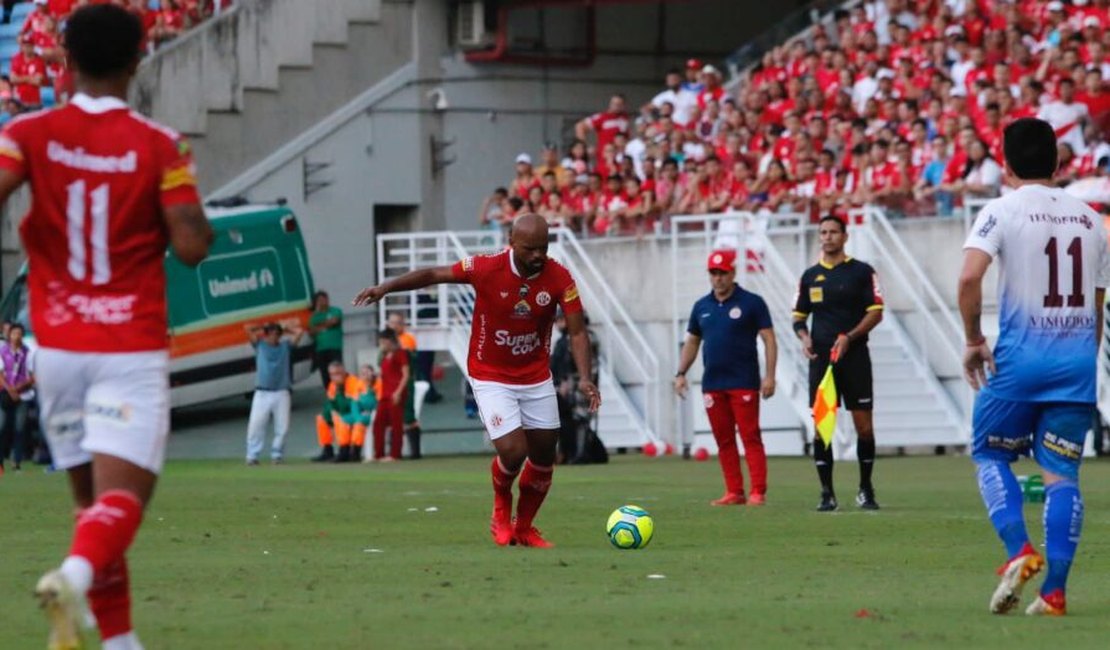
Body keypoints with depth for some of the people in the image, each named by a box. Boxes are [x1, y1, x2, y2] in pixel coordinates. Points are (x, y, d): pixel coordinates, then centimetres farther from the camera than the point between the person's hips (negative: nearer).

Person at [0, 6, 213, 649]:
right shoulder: (159, 145, -6)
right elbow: (192, 246, -10)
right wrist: (194, 212, 10)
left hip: (58, 346, 3)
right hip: (132, 349, -3)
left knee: (91, 494, 16)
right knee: (121, 495, -11)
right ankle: (76, 573, -41)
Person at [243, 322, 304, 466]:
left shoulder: (286, 346, 14)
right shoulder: (260, 345, 12)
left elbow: (299, 332, 8)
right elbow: (248, 328, 8)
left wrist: (285, 330, 18)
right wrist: (263, 327, 18)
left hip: (282, 393, 1)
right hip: (262, 393, -1)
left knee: (282, 426, -4)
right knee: (256, 424, -10)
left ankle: (277, 454, 6)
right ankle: (252, 456, -7)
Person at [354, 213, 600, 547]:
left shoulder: (558, 278, -15)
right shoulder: (487, 269, -20)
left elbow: (577, 331, -12)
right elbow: (434, 274, -8)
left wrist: (584, 378, -25)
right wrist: (386, 287, -13)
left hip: (537, 378, 3)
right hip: (491, 377, -3)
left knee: (543, 454, 9)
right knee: (512, 451, -16)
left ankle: (524, 527, 32)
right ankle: (501, 511, 17)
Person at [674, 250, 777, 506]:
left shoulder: (751, 303, -2)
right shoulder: (701, 307, 13)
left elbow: (768, 339, -3)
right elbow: (691, 342, 20)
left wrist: (769, 375, -12)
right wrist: (681, 373, 9)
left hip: (744, 383, -5)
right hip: (712, 385, 5)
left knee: (750, 437, -7)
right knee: (723, 440, 5)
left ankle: (758, 492, -7)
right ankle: (734, 492, 9)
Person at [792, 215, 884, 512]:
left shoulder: (862, 272, 2)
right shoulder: (810, 276, 12)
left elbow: (875, 312, -2)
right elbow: (799, 315, 17)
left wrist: (849, 337, -15)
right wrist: (804, 337, -4)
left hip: (854, 357, -2)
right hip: (820, 359, 2)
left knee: (864, 425, -2)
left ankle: (866, 490, 12)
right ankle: (826, 493, 1)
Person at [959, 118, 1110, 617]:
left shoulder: (1002, 212, -3)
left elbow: (970, 278, -18)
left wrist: (974, 340, -5)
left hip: (1020, 357, -4)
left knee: (990, 454, 14)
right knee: (1061, 473, 5)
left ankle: (1019, 551, -8)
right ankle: (1054, 589, -3)